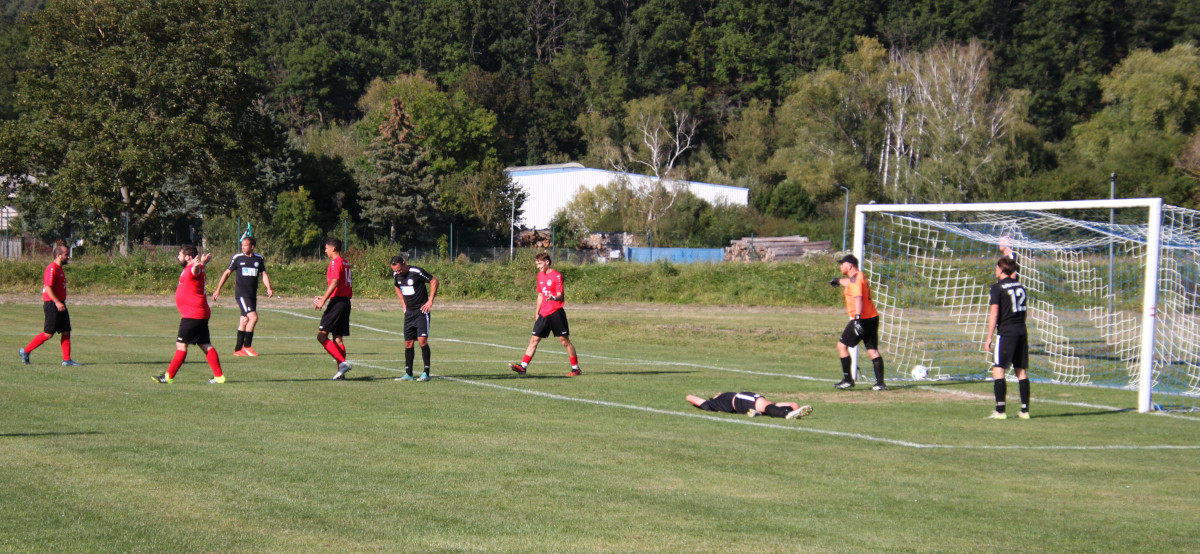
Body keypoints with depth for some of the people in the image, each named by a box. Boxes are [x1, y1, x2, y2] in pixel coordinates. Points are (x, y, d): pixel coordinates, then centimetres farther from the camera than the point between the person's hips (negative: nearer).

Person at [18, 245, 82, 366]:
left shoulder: (59, 269, 17)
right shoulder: (52, 269, -14)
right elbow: (48, 288, -21)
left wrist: (61, 302, 19)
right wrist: (57, 302, -24)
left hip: (60, 304, 10)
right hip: (52, 305, -10)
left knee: (66, 332, 4)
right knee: (48, 333, -6)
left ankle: (67, 360, 6)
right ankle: (25, 351, 4)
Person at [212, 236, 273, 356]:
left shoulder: (259, 259, 9)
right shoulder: (237, 258, -1)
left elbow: (264, 274, 12)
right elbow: (227, 273, 4)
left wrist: (269, 288, -6)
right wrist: (218, 289, 3)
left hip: (252, 295, 5)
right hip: (241, 293, -5)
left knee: (244, 321, 8)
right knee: (253, 317, -18)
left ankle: (238, 349, 14)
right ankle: (247, 346, -9)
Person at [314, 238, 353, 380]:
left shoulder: (335, 262, -10)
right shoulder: (345, 263, 18)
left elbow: (334, 283, -21)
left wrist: (323, 301, -22)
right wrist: (325, 298, 27)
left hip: (337, 302, -9)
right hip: (346, 301, 9)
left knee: (321, 335, -9)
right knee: (337, 338, 10)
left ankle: (342, 362, -19)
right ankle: (341, 372, 6)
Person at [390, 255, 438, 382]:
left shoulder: (417, 272, -15)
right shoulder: (396, 275, 5)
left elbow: (434, 281, -6)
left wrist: (430, 301, -8)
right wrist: (403, 304, 15)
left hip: (421, 311, -6)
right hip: (409, 312, 6)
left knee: (422, 339, -14)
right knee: (408, 343, 4)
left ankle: (426, 373, -8)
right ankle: (408, 374, 10)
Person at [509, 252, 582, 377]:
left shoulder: (557, 276, -9)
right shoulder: (540, 275, 14)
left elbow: (560, 296, -14)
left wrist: (553, 298, -36)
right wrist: (537, 312, 23)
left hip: (556, 313, -7)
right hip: (544, 314, 7)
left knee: (564, 340, -1)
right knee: (534, 339, 0)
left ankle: (576, 368, 7)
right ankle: (523, 366, -2)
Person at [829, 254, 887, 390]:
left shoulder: (855, 278, -11)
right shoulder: (861, 277, 18)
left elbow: (858, 298, -25)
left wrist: (857, 318, -34)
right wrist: (839, 281, 60)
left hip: (862, 319, -9)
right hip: (873, 318, 9)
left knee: (842, 345, 1)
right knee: (873, 350, 5)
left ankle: (848, 380, 1)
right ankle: (880, 383, -2)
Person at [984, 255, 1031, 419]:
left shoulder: (997, 288, -6)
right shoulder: (1020, 286, 13)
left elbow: (994, 314, -11)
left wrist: (989, 338, -9)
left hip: (1006, 332, -6)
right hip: (1022, 332, 6)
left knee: (998, 370, -5)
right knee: (1021, 371, 9)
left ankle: (1000, 410, -11)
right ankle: (1025, 410, 8)